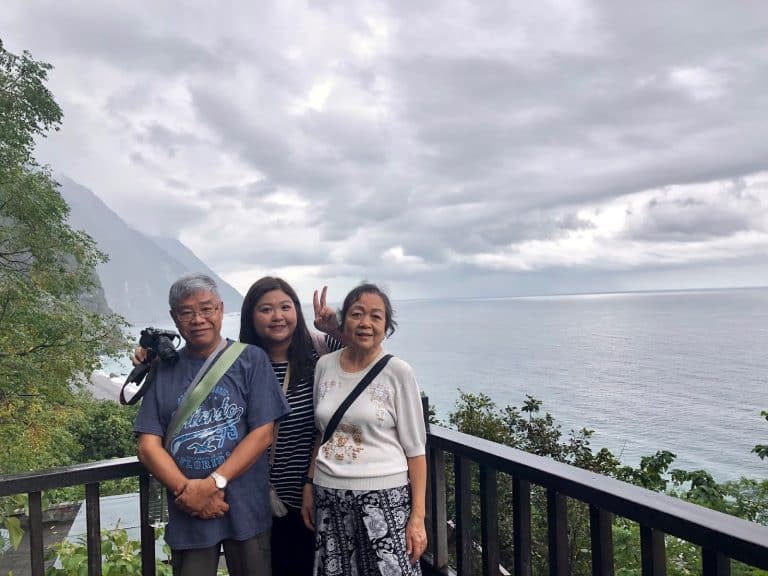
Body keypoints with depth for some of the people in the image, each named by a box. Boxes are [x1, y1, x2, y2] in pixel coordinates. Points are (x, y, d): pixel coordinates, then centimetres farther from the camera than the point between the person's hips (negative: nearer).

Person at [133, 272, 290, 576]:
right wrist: (188, 491, -13)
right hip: (187, 514, 1)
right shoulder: (163, 370, 4)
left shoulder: (251, 359, -3)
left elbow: (262, 433, -7)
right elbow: (148, 446, 0)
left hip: (246, 508, -1)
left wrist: (213, 483, -15)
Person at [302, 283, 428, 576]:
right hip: (329, 496, 4)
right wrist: (309, 487, 11)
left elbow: (415, 449, -6)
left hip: (384, 496, -3)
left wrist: (418, 516, -8)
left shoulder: (398, 372, -8)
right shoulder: (325, 366, 3)